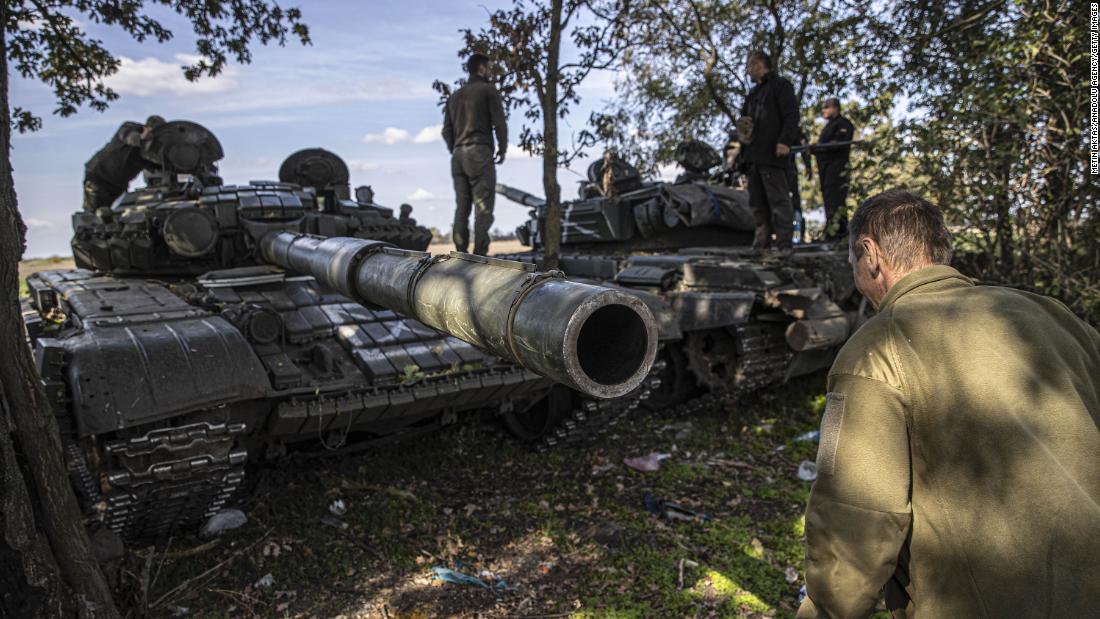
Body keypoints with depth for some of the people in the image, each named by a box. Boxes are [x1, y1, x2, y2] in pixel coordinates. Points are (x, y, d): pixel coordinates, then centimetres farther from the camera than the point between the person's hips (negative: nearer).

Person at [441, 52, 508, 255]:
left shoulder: (455, 96, 20)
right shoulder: (489, 90, 1)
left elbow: (447, 131, 14)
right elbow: (499, 123, -8)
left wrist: (456, 153, 19)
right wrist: (502, 149, 5)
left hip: (459, 156, 6)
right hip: (480, 154, -6)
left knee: (462, 208, 3)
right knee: (483, 208, -9)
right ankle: (480, 256, -16)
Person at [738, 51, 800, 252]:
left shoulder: (780, 85, 1)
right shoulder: (753, 93, 25)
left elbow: (791, 115, -9)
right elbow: (745, 117, 35)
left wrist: (785, 141, -21)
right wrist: (742, 131, 12)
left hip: (772, 153, -9)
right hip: (753, 154, 9)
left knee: (778, 198, -10)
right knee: (757, 200, 9)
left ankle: (784, 243, -10)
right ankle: (761, 240, 13)